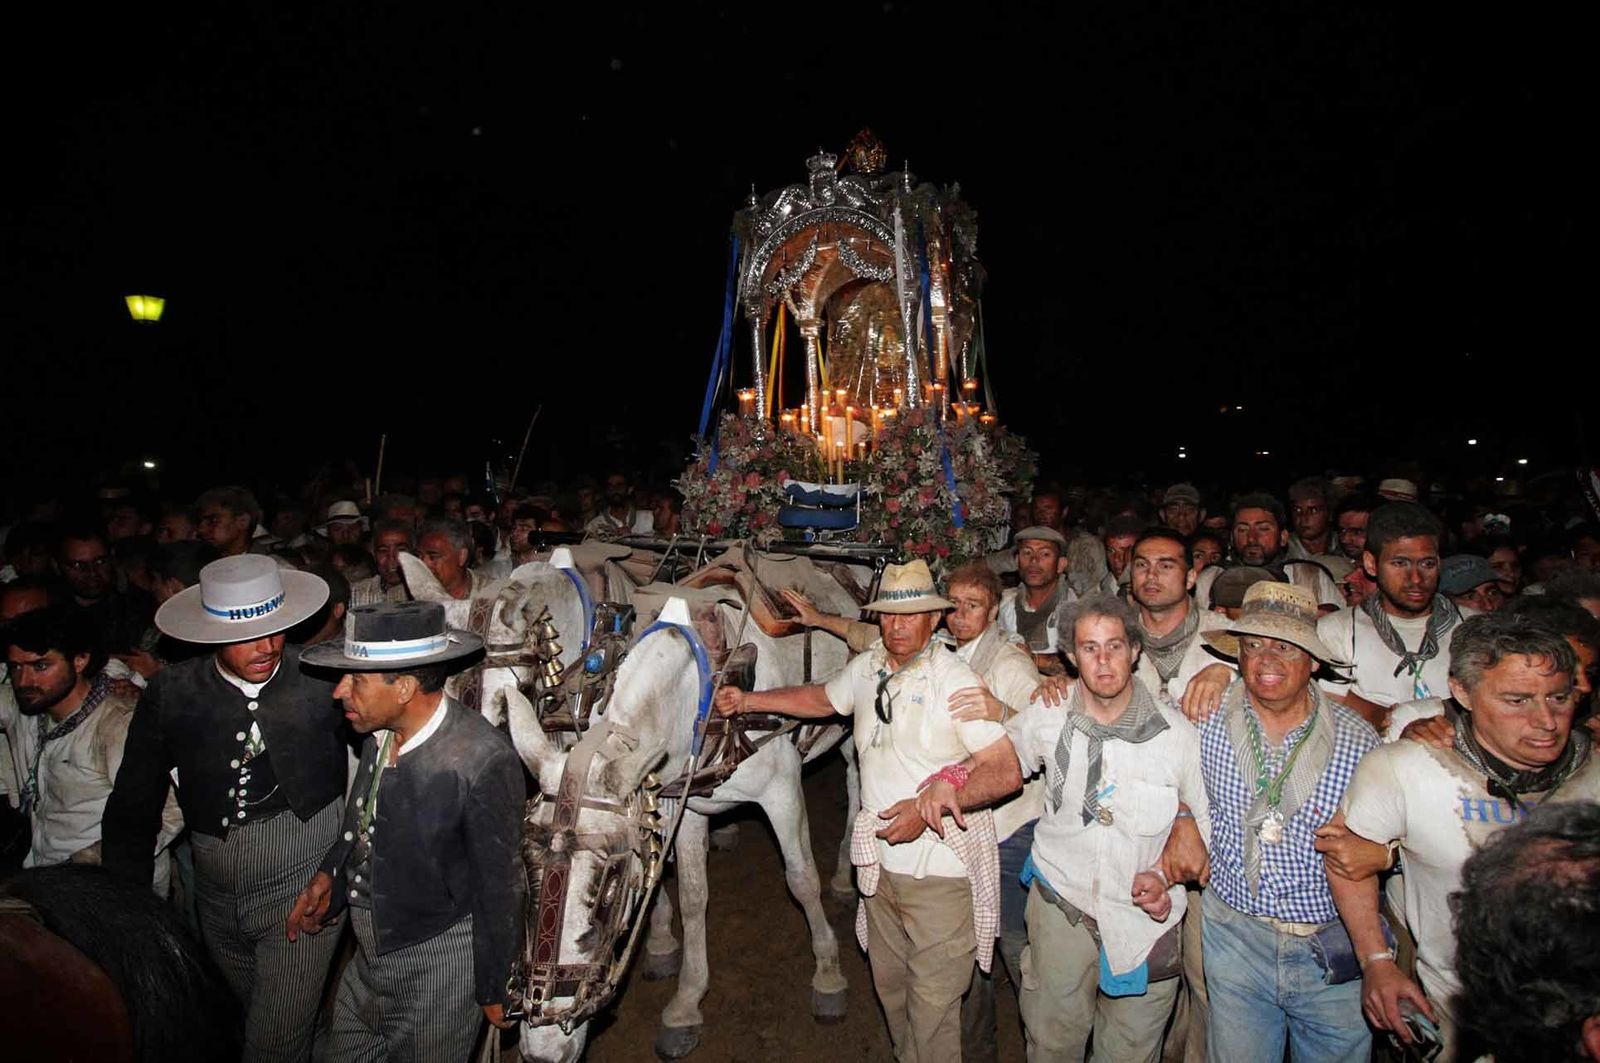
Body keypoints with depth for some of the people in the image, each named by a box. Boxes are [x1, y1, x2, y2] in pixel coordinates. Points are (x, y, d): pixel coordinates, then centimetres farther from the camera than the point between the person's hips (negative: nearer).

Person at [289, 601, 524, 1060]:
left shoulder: (483, 763, -31)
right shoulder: (381, 732, -10)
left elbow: (500, 888, -19)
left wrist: (494, 989, -8)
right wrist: (330, 874, 0)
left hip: (438, 971, -7)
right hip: (370, 956, 7)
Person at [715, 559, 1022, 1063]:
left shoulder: (955, 681, -16)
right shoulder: (866, 668, 3)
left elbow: (1007, 772, -19)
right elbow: (821, 698, 23)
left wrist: (928, 807, -27)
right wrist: (748, 701, 17)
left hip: (942, 870, -6)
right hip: (881, 862, 6)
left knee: (933, 1005, 4)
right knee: (889, 988, 22)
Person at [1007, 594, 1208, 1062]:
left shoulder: (1177, 733, -11)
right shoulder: (1046, 718, -7)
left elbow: (1206, 823, 3)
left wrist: (1167, 876, -11)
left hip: (1145, 918, -1)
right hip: (1061, 906, 1)